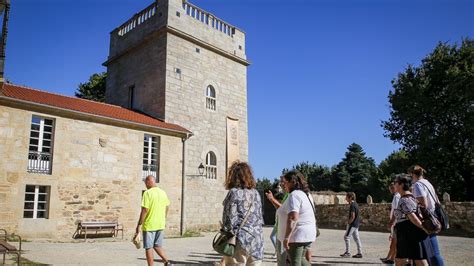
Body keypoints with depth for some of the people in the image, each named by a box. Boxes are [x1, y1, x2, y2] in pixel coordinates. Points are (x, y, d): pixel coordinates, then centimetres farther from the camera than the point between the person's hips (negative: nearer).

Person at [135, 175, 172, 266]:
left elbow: (144, 210, -17)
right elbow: (167, 207, 15)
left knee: (149, 248, 5)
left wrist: (139, 225, -11)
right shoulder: (163, 192, 6)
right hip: (160, 225, 6)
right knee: (158, 246, 18)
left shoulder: (147, 193, -13)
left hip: (149, 225, -6)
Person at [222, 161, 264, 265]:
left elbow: (230, 218, -10)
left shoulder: (234, 192, -8)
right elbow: (260, 218, 12)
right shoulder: (255, 193, 9)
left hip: (241, 238, -5)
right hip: (257, 239, 6)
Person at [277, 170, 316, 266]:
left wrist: (286, 237, -27)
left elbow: (293, 217, -28)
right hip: (307, 235, 10)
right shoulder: (302, 194, 15)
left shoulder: (294, 195, -17)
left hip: (297, 236, -10)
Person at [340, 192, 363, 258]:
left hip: (353, 224, -10)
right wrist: (349, 220, 17)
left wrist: (348, 223, -12)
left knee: (346, 237, -3)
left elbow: (353, 216, -21)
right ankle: (359, 253, 14)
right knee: (356, 238, 11)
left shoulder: (352, 205, -18)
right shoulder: (355, 204, 12)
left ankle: (348, 252, 2)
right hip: (356, 224, 10)